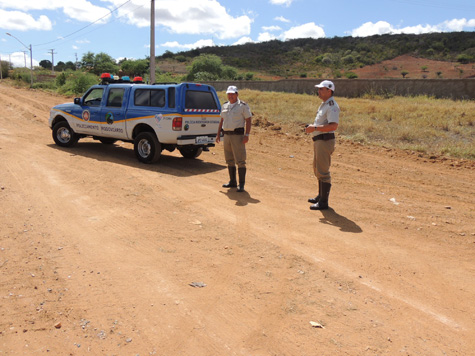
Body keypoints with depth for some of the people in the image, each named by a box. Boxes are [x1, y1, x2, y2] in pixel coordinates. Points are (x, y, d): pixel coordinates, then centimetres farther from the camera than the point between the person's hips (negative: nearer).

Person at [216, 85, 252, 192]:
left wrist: (247, 135, -16)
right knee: (229, 160, 11)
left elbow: (248, 121, -7)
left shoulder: (243, 106, -5)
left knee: (240, 161, -7)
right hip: (226, 135, 7)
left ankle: (241, 184, -3)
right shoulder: (225, 106, 13)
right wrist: (218, 134, 15)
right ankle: (232, 182, 21)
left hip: (238, 135, -7)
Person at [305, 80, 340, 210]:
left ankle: (323, 202, 0)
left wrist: (315, 128, -25)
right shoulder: (323, 105, 17)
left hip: (325, 141, -11)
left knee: (323, 171, -7)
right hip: (319, 140, 11)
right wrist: (313, 126, 13)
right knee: (318, 169, 20)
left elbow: (334, 126, -27)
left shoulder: (332, 106, -16)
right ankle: (321, 196, 34)